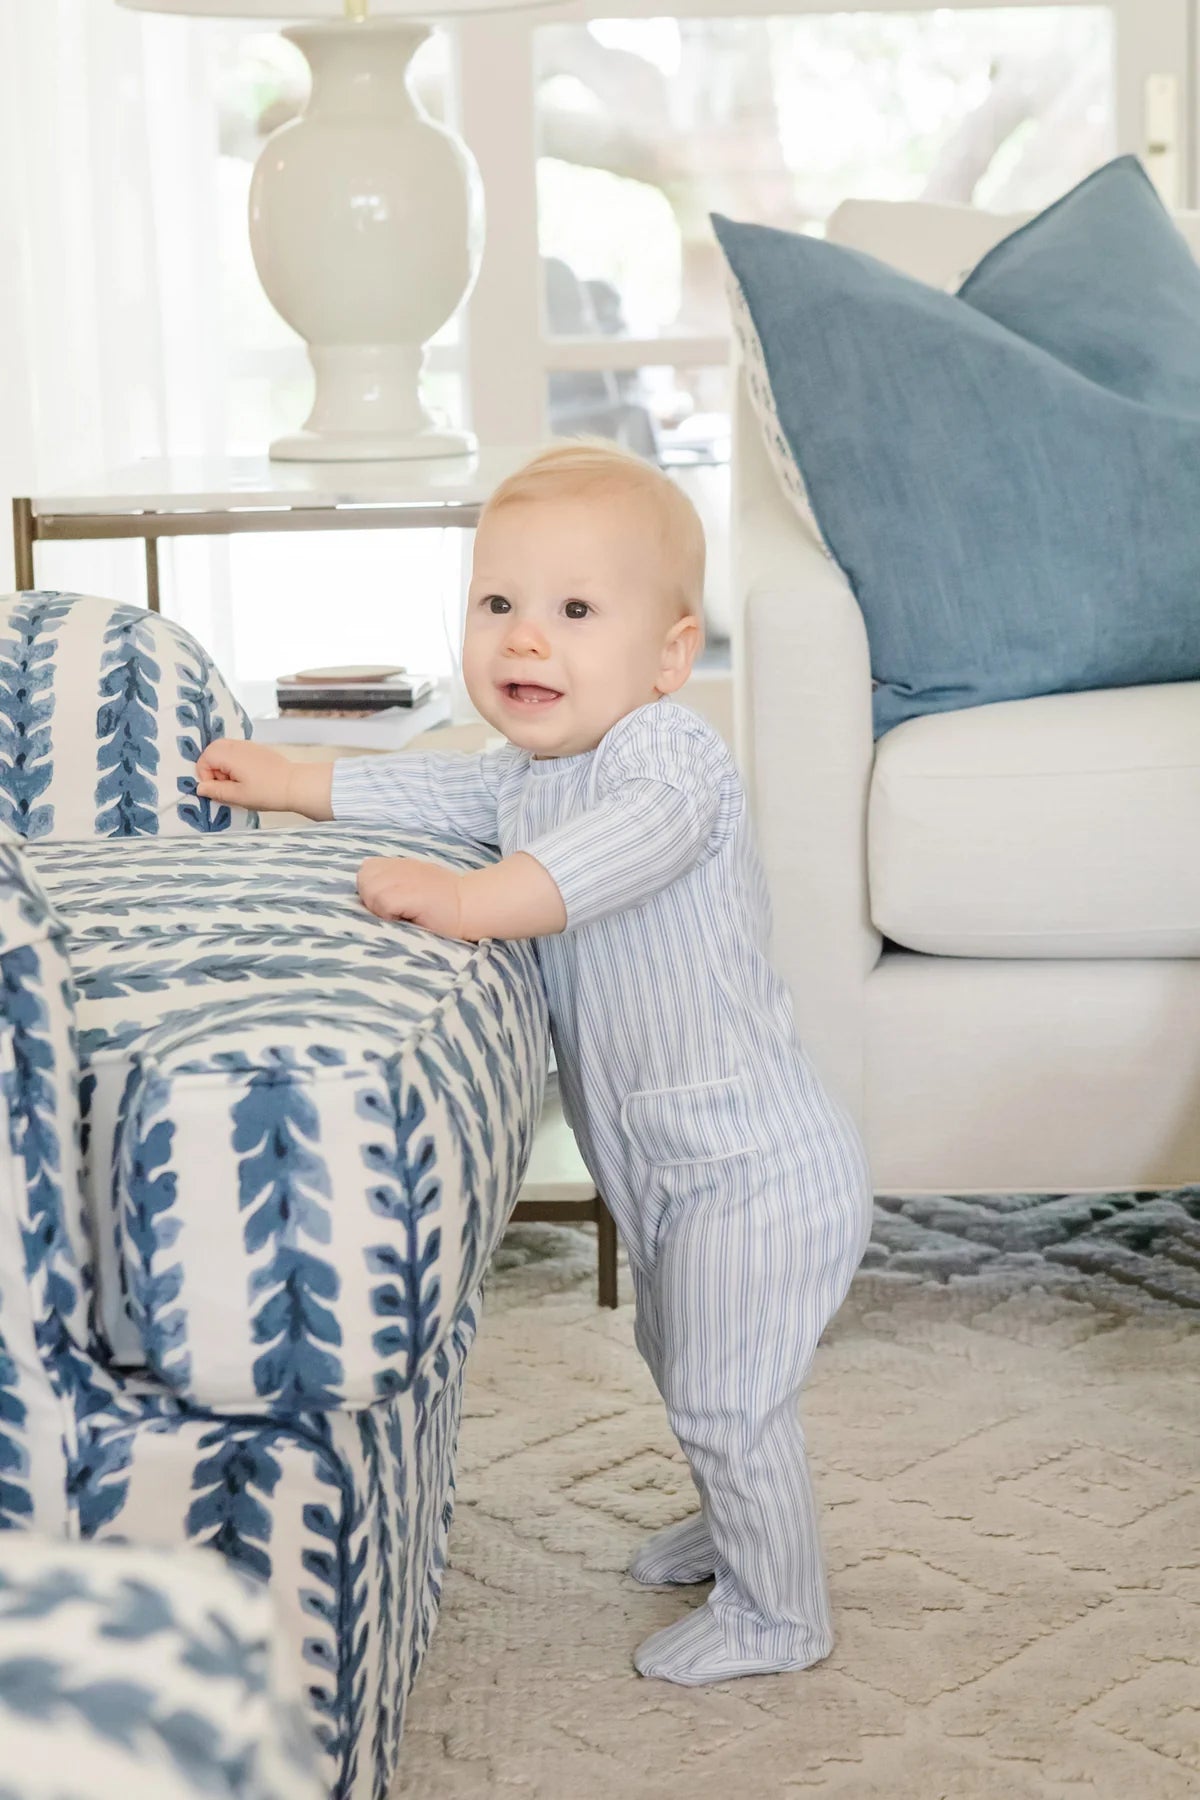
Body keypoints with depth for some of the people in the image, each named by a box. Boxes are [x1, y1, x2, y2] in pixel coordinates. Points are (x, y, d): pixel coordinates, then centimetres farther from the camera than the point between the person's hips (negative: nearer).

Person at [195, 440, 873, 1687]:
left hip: (753, 1170, -10)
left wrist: (477, 900, -55)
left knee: (724, 1399, -1)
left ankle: (776, 1614, 19)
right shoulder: (537, 771, 7)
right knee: (681, 1359, 26)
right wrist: (295, 784, 25)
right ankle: (733, 1527, 49)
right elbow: (458, 790, 26)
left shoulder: (670, 752, -24)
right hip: (676, 1168, 10)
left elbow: (644, 832, -46)